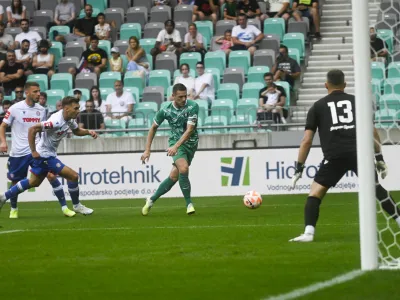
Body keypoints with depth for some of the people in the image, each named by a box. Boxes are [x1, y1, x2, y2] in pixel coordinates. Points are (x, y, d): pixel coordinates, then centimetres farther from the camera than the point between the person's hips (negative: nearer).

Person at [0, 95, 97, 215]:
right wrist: (33, 151, -26)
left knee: (34, 182, 23)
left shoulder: (69, 120, -1)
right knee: (73, 176, -10)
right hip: (45, 155, -10)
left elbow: (77, 131, 19)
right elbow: (32, 129, -31)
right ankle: (76, 206, 9)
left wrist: (88, 132, -2)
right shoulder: (57, 121, -29)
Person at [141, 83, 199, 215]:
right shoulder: (166, 110, -11)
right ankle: (189, 203, -14)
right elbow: (153, 128, 5)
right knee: (183, 168, -26)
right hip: (175, 141, -1)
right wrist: (147, 150, 0)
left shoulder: (193, 106, -17)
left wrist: (176, 146, -34)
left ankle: (152, 200, 17)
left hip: (191, 143, 1)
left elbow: (189, 130, -23)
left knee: (174, 177, -2)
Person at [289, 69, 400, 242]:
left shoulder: (318, 106, 15)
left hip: (334, 156, -2)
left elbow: (307, 140, 10)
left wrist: (299, 169, 13)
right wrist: (380, 158, 20)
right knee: (377, 189, 19)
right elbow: (372, 132, 15)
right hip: (359, 152, 2)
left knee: (315, 192, 6)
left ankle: (308, 233, -10)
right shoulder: (357, 101, 19)